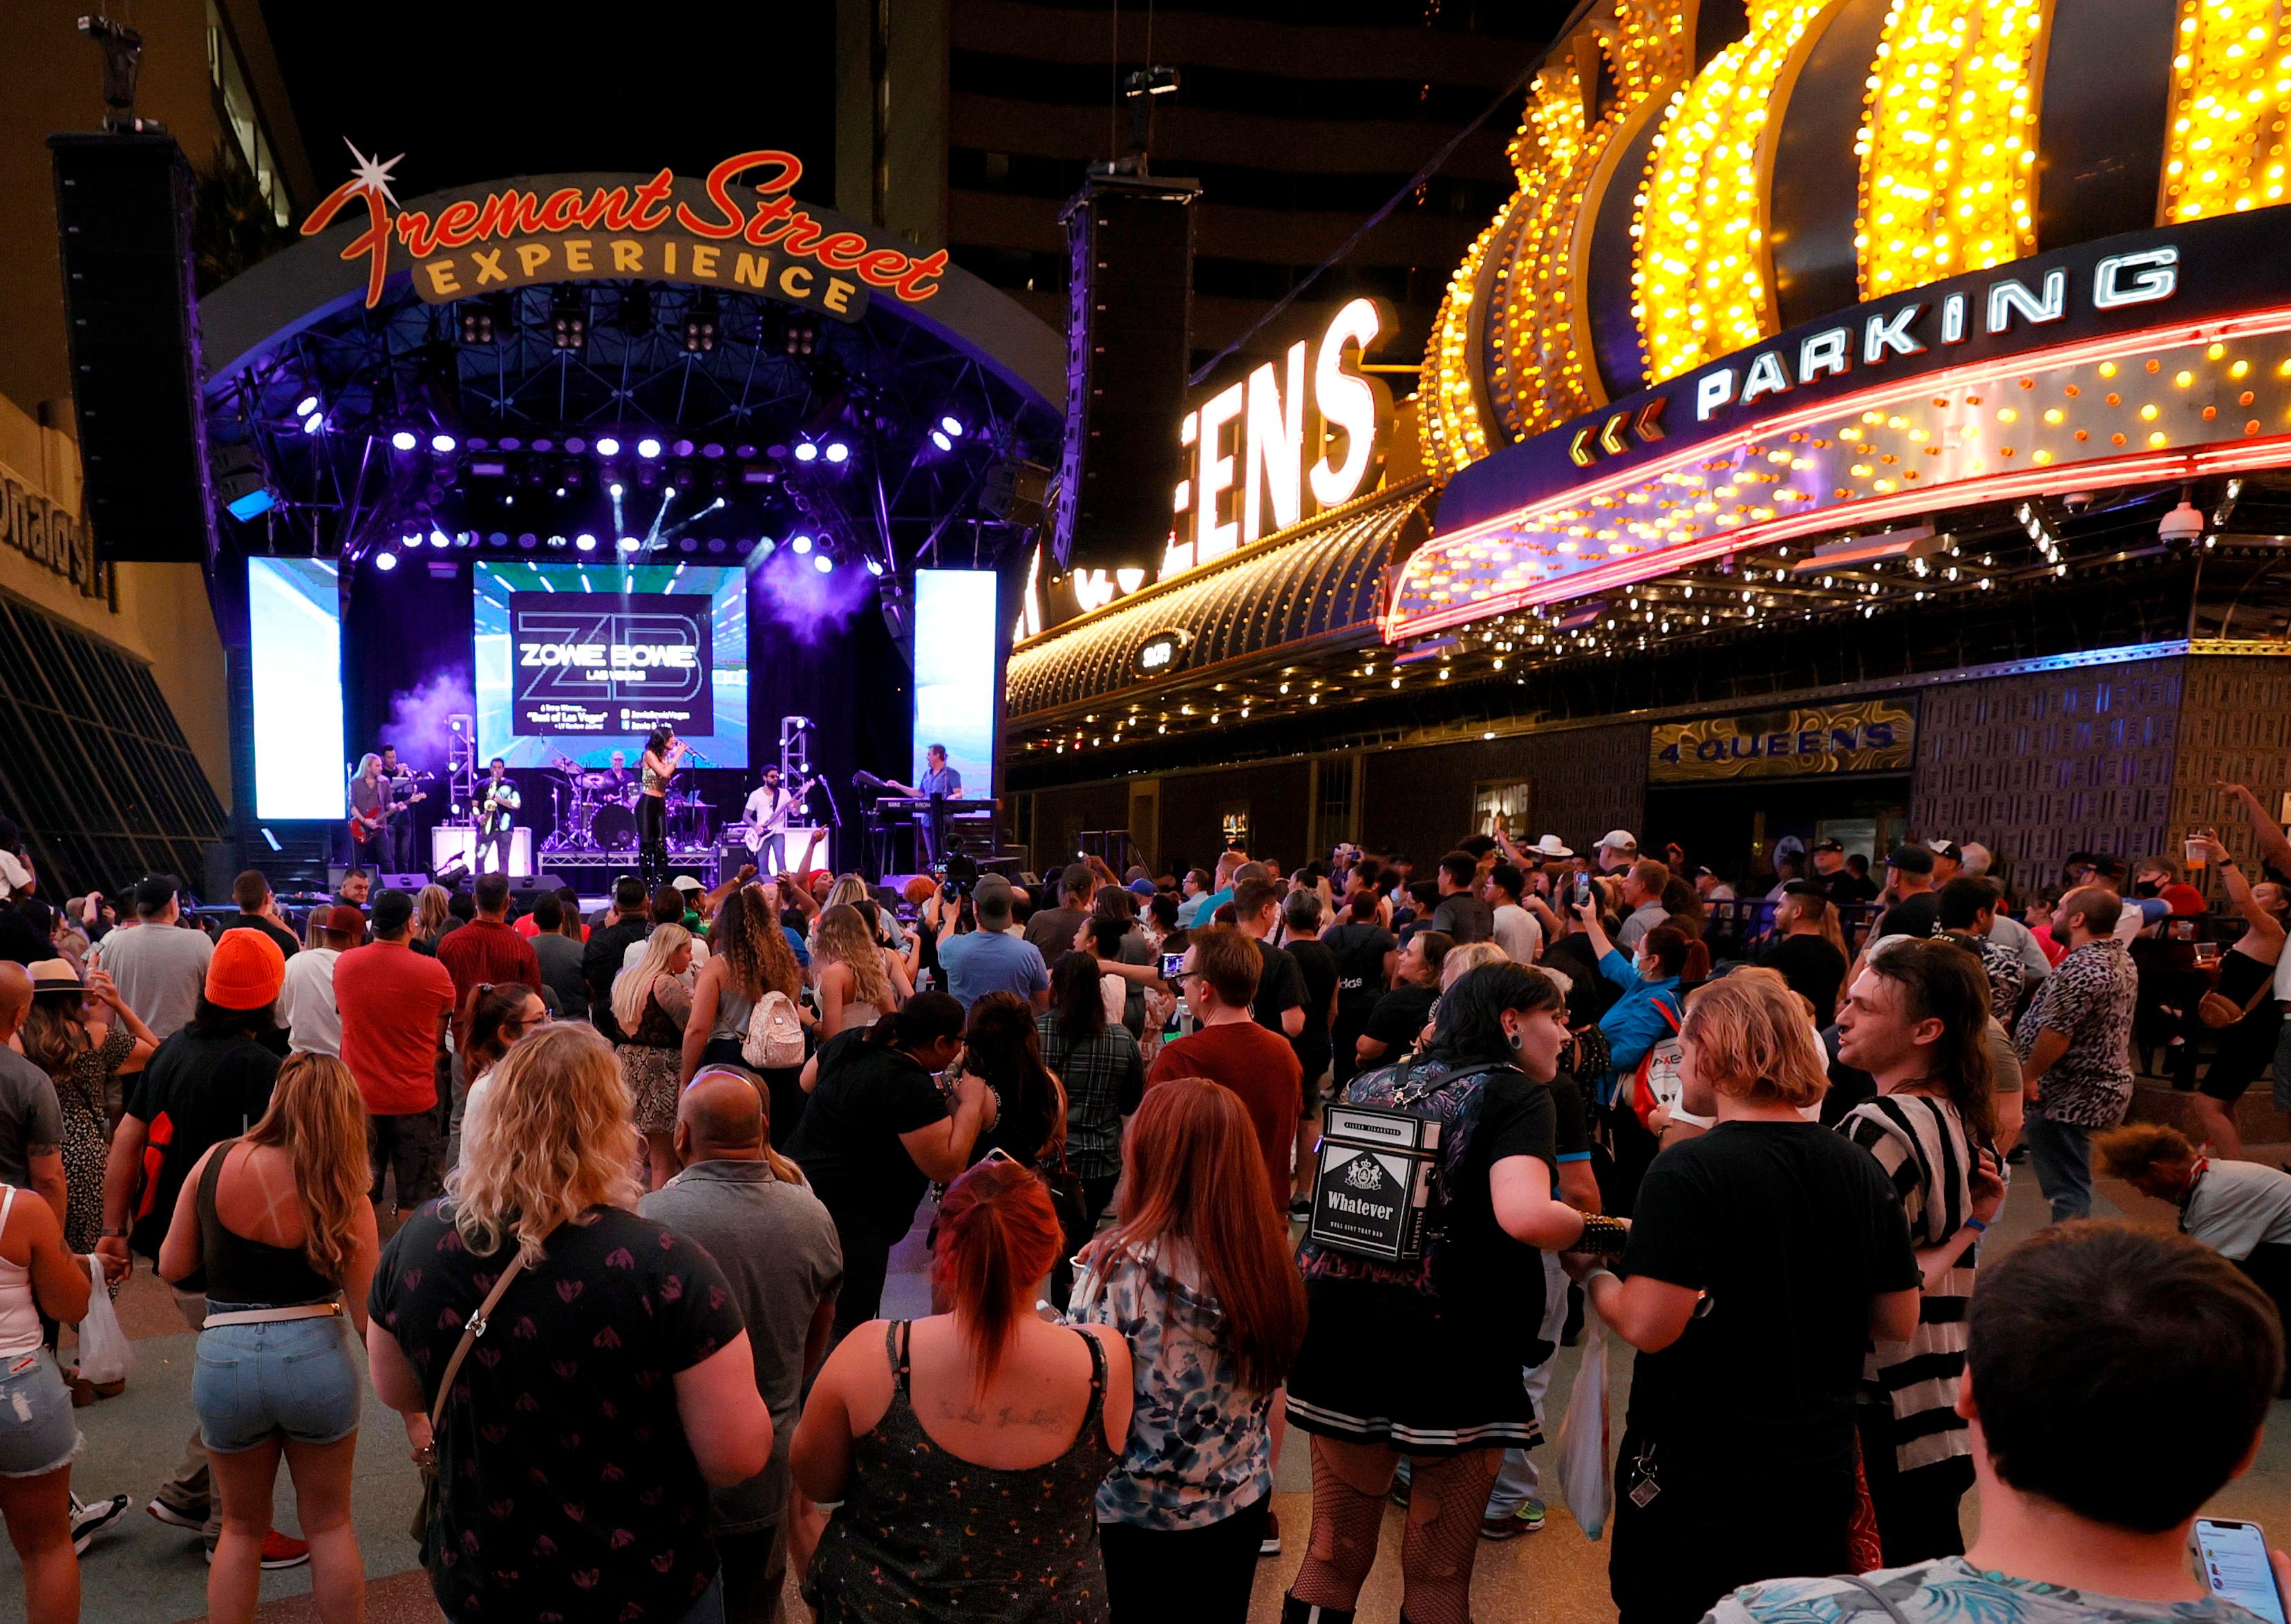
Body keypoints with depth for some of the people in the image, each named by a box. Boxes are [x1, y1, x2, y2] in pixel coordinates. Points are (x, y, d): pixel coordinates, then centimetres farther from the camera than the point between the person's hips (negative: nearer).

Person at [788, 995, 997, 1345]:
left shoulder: (852, 1041, 4)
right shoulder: (913, 1088, -22)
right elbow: (947, 1165, -21)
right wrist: (971, 1102, -10)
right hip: (847, 1219, -10)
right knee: (845, 1331, -2)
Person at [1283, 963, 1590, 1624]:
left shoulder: (1372, 1086, 11)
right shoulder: (1517, 1095, -6)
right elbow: (1524, 1216, -23)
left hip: (1342, 1345, 5)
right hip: (1453, 1355, -5)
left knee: (1334, 1555, 18)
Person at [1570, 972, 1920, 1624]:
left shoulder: (1687, 1171, -20)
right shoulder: (1864, 1171, -1)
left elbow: (1647, 1327, -24)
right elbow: (1898, 1323, 6)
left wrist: (1590, 1272, -6)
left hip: (1695, 1474, -6)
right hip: (1821, 1467, 6)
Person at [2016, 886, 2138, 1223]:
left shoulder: (2081, 968, -24)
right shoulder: (2121, 958, 10)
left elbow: (2055, 1034, -25)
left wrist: (2028, 1075, -12)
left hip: (2070, 1097, -11)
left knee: (2067, 1189, -3)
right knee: (2072, 1185, 20)